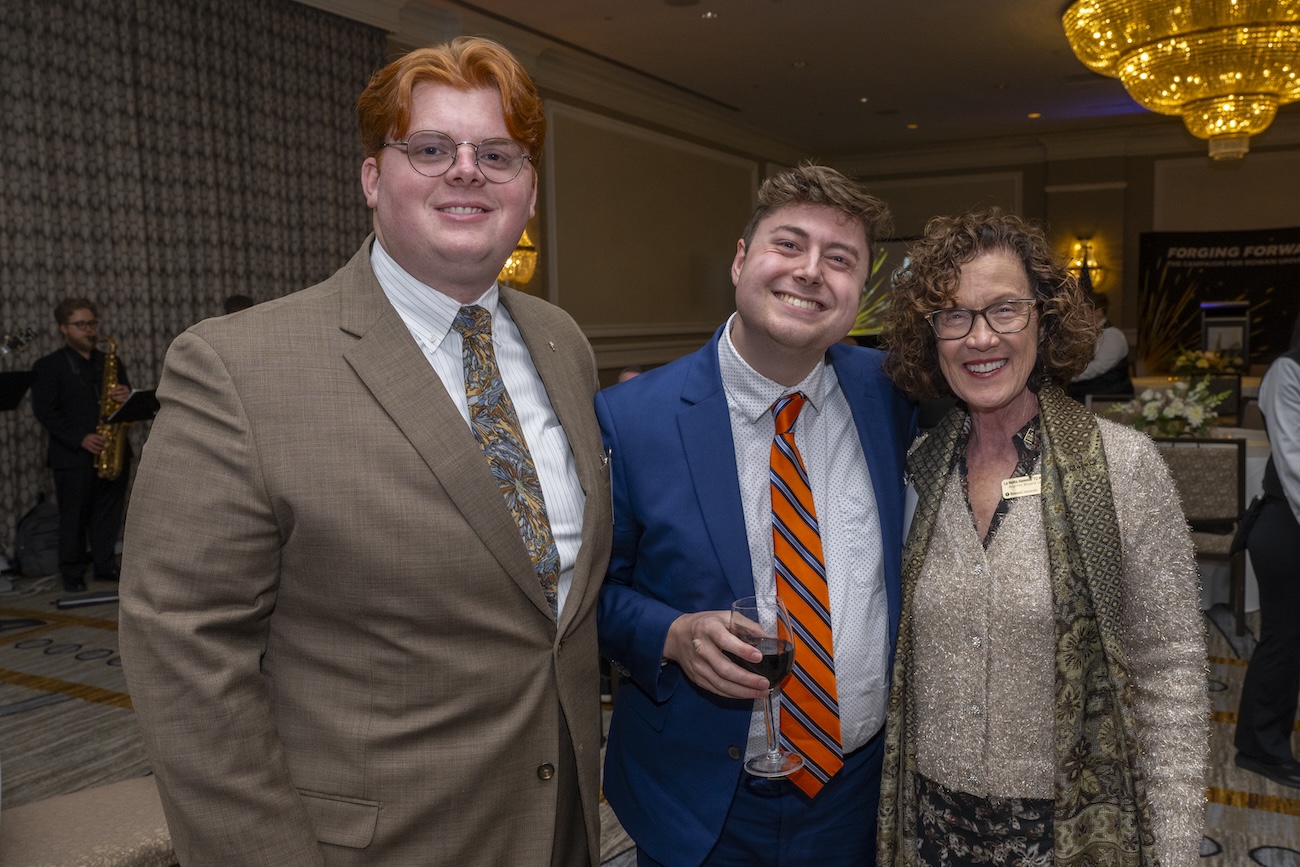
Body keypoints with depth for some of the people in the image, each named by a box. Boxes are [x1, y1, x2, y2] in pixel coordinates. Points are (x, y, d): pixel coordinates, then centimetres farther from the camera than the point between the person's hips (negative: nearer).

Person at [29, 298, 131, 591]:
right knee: (74, 517, 2)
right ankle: (73, 574, 11)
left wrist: (125, 397, -8)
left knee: (109, 515, 7)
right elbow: (44, 411, -8)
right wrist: (80, 439, -18)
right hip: (73, 456, -4)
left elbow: (127, 398, 17)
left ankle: (106, 567, 17)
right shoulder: (48, 366, -1)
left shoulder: (111, 362, 15)